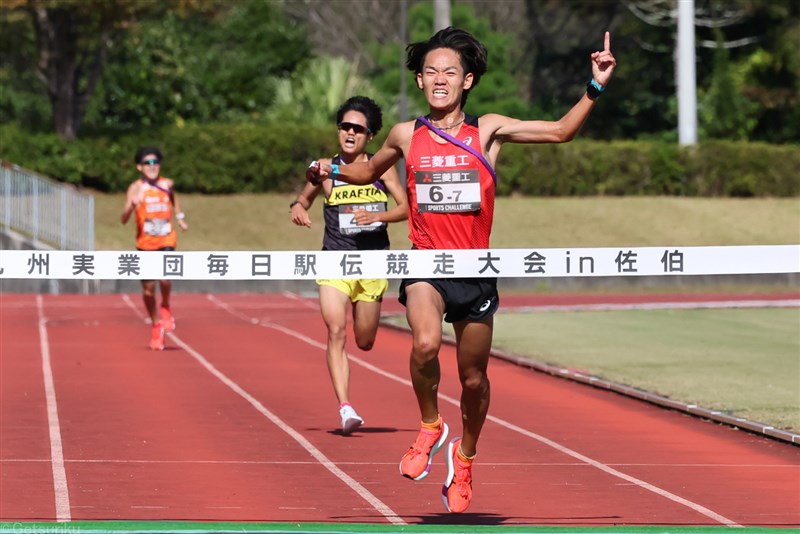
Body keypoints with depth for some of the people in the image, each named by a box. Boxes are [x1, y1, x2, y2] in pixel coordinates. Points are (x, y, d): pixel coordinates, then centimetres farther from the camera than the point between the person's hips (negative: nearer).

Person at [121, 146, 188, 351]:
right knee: (148, 289, 4)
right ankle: (156, 326, 25)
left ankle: (165, 309, 8)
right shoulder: (136, 188, -9)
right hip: (145, 243, -1)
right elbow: (123, 219, -19)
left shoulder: (167, 184, 1)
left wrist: (180, 216, 19)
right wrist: (131, 207, -37)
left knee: (165, 279, -22)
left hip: (167, 241, 1)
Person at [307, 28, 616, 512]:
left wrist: (595, 87, -9)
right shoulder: (406, 136, 4)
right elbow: (370, 172, 24)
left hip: (476, 271, 1)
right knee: (425, 343, -30)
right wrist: (332, 171, 6)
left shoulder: (487, 130, 0)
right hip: (425, 266, -1)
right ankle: (430, 427, -3)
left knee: (474, 378, 10)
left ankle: (465, 455, 38)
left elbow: (560, 132, 1)